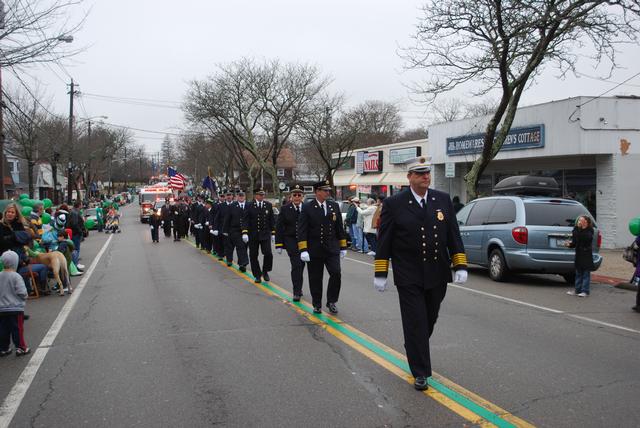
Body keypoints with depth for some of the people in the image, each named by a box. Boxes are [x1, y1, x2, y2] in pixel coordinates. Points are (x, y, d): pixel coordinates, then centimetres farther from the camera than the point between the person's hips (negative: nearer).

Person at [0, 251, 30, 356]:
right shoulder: (16, 276, -17)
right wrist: (24, 297, 2)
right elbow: (22, 292, -19)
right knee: (17, 328, 3)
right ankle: (20, 348, 8)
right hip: (15, 308, -5)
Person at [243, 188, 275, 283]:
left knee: (268, 254, -11)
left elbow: (272, 220, 10)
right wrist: (245, 232, -17)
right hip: (253, 235, -1)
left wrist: (273, 233, 6)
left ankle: (265, 271, 13)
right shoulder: (249, 206, -2)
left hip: (265, 234, 1)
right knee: (253, 256, 4)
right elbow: (245, 220, -6)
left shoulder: (268, 205, 6)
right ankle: (257, 275, 18)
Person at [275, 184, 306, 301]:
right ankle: (297, 292, -8)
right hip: (291, 240, -2)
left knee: (301, 265, 13)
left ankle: (298, 288, 31)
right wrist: (278, 245, -6)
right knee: (296, 265, -13)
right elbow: (279, 228, -2)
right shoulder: (285, 209, -3)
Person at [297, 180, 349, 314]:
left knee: (336, 274, -9)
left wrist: (343, 247, 10)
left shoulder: (334, 205, 6)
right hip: (314, 250, -2)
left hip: (332, 248, 3)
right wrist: (303, 250, -16)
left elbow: (339, 228, 11)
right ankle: (317, 305, 23)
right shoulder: (307, 208, -6)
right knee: (315, 279, 6)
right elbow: (302, 230, -9)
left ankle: (331, 301, 10)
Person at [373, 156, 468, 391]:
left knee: (429, 321, 17)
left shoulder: (443, 200, 4)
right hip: (409, 278, -4)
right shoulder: (394, 203, -6)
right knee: (415, 324, -1)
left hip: (437, 276, 4)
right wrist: (380, 273, -5)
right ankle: (420, 372, 10)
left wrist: (460, 266, -2)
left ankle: (415, 352, 42)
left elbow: (453, 236, 6)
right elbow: (384, 240, -4)